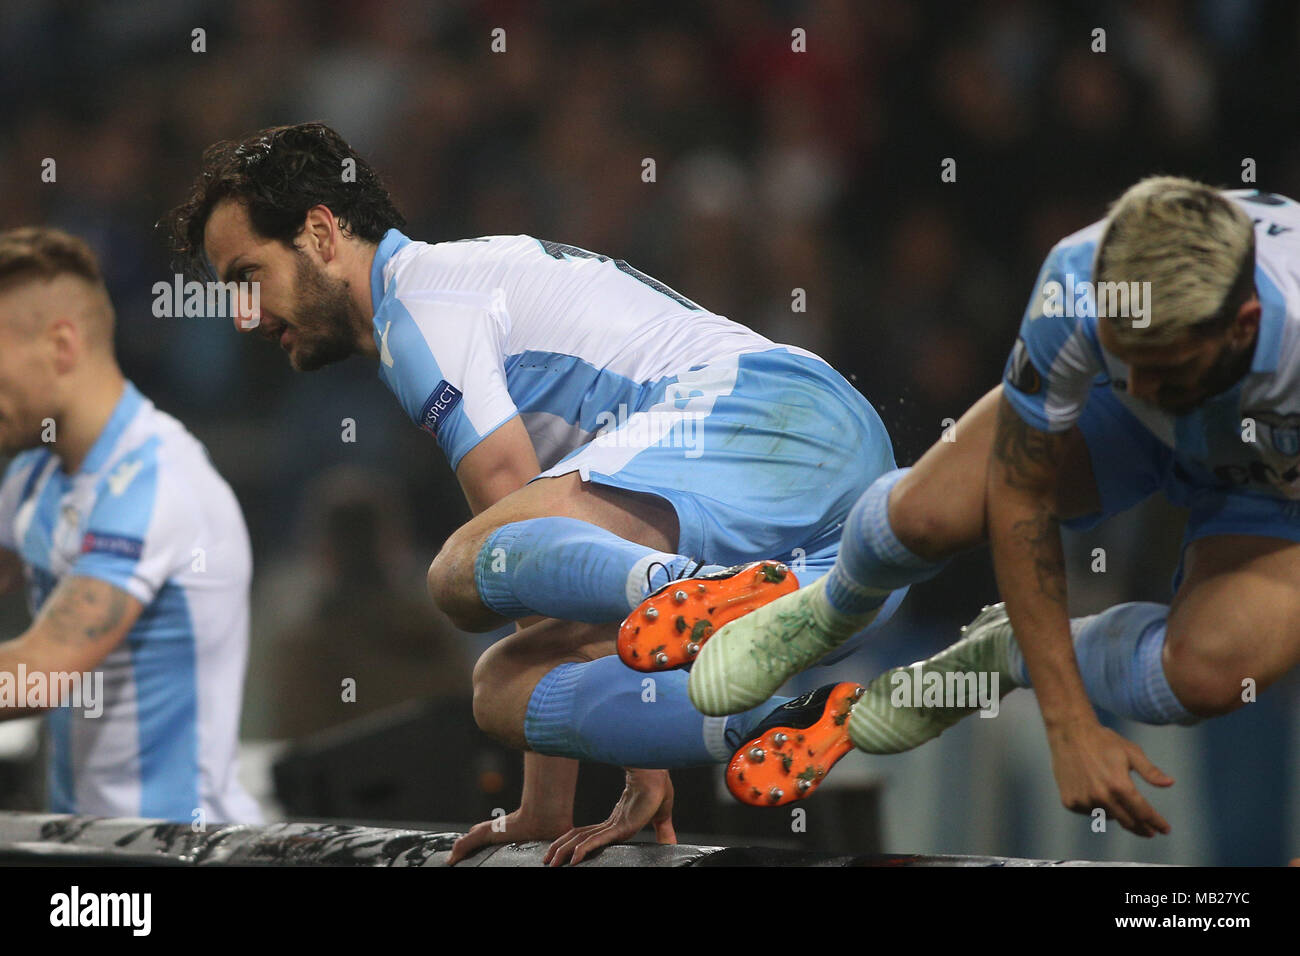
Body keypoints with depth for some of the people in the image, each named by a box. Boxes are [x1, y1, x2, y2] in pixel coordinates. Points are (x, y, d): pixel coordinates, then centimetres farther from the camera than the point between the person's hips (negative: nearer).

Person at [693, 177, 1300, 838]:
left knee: (1206, 672, -31)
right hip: (1135, 434, 2)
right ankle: (831, 609, 19)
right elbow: (1019, 494, -22)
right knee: (926, 511, -21)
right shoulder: (1078, 279, -36)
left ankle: (1005, 655, 3)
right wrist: (1070, 728, -26)